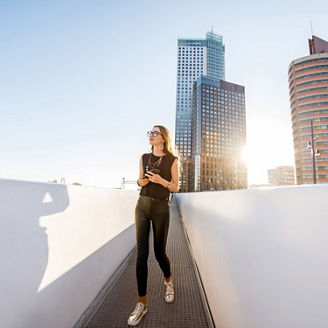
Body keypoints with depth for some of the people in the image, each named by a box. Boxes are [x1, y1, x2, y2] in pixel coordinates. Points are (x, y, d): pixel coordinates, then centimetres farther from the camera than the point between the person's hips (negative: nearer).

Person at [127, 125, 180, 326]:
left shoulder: (172, 160, -2)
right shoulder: (144, 158, 10)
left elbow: (176, 188, -1)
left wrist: (161, 180, -17)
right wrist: (140, 181, -6)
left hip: (161, 208, -3)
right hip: (142, 205, 3)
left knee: (159, 252, 9)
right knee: (141, 253, 1)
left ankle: (168, 281, 43)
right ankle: (142, 304, 15)